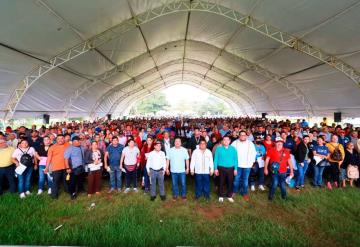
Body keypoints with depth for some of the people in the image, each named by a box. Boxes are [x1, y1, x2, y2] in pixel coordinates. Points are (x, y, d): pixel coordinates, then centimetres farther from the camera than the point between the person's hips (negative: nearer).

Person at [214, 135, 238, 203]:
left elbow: (235, 159, 4)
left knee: (230, 182, 8)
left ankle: (229, 196, 25)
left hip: (231, 168, 1)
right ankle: (221, 196, 24)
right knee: (221, 182, 8)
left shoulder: (233, 149, 1)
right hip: (221, 168, -1)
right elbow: (216, 159, -1)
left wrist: (235, 169, 1)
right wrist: (216, 169, -4)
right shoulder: (218, 148, -3)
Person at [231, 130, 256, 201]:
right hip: (237, 164, -1)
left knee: (245, 179, 9)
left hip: (247, 165, 1)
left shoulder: (250, 143, 1)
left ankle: (245, 193, 23)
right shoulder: (235, 143, -3)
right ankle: (234, 191, 27)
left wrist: (252, 161, 1)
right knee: (236, 179, 7)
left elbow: (253, 153, 5)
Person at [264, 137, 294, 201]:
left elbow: (289, 161, 7)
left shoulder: (286, 151, 3)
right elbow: (267, 159, -1)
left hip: (283, 172, 3)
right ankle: (271, 196, 15)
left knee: (283, 185, 12)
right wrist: (265, 168, -6)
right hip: (274, 171, -2)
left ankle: (284, 196, 38)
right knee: (275, 184, -8)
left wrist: (291, 171, 7)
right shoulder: (271, 150, -4)